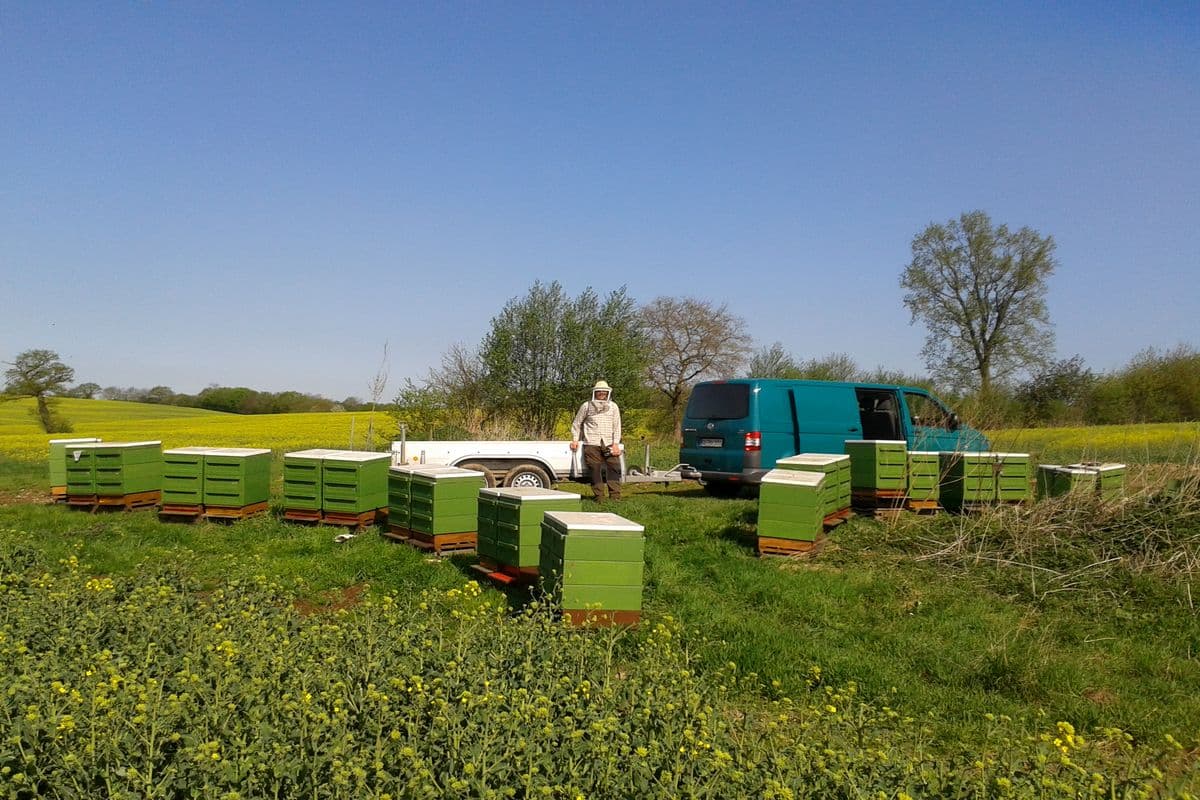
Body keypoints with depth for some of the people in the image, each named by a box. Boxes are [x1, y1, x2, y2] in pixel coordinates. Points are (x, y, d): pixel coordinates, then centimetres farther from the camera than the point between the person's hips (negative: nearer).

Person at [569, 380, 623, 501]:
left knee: (615, 468, -7)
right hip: (592, 444, -1)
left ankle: (615, 497, -5)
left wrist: (616, 443, -2)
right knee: (595, 470, -3)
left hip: (609, 444, 1)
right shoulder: (587, 406, 8)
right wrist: (575, 439, 7)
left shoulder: (613, 406, 11)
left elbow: (617, 426, 7)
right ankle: (599, 498, 1)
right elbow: (577, 423, 15)